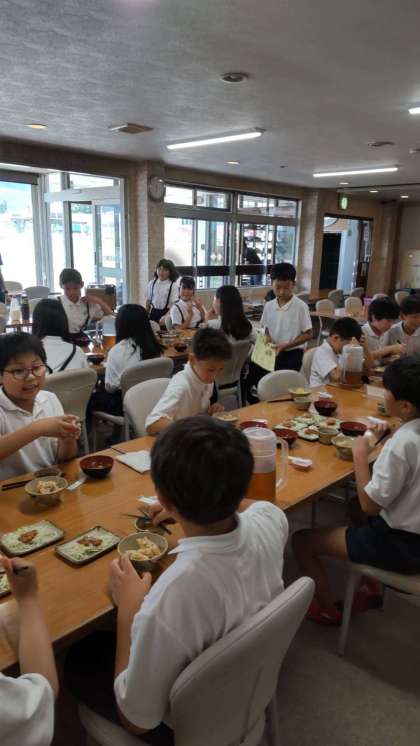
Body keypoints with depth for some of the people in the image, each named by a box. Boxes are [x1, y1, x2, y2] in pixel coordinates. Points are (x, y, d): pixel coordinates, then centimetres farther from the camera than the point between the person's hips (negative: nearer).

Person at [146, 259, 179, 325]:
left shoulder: (173, 286, -8)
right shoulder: (152, 283, 5)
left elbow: (174, 304, -14)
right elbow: (148, 301, 13)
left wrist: (166, 317, -24)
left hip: (166, 312, -4)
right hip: (154, 312, 4)